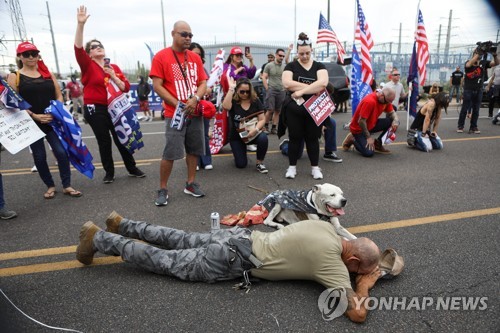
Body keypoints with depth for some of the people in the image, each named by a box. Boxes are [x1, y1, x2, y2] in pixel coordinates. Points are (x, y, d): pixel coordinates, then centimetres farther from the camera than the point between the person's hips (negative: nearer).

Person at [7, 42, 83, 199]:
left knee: (62, 152, -6)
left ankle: (67, 186, 6)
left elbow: (59, 96, 9)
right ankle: (50, 186, 22)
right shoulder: (14, 77, 2)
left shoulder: (48, 73, 10)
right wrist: (34, 116, -15)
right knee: (39, 156, 6)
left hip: (53, 121, 2)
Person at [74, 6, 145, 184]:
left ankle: (132, 169, 21)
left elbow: (126, 88, 2)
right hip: (95, 110, -3)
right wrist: (81, 24, -28)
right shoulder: (88, 66, -1)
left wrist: (114, 77, -14)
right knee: (104, 141, 4)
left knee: (121, 139, 9)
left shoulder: (114, 67, 9)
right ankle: (109, 173, 18)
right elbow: (78, 48, -19)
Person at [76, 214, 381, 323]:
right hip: (233, 259, -7)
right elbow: (358, 313, -22)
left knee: (181, 242, 23)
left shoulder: (326, 226, 4)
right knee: (167, 262, 6)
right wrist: (365, 284, -1)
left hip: (240, 238, 7)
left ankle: (121, 225, 35)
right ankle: (97, 238, 18)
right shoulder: (332, 260, -20)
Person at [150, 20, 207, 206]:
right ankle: (163, 190, 7)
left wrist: (195, 99, -12)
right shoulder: (161, 57, -3)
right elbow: (157, 86, -8)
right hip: (174, 114, -5)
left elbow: (203, 83, 9)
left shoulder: (195, 58, 11)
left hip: (195, 113, 5)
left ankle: (191, 184, 23)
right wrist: (177, 104, -16)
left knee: (194, 150, 9)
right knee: (170, 153, -6)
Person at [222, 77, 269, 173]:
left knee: (263, 138, -34)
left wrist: (256, 129, -28)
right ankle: (240, 151, 32)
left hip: (252, 133, 1)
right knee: (241, 164, -6)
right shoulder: (233, 101, -10)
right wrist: (231, 88, -32)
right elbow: (225, 106, -35)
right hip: (236, 136, -1)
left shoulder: (255, 101, -5)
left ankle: (259, 163, -9)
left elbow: (262, 119, -9)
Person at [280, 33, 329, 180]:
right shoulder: (291, 66, 4)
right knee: (295, 137, 6)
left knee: (312, 138, 9)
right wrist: (312, 87, -14)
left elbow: (323, 83, -14)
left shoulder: (319, 66, 6)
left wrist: (301, 91, -19)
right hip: (294, 109, -1)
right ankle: (292, 166, 18)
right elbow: (287, 83, -14)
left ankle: (315, 167, 19)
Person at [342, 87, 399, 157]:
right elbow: (361, 121, -27)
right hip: (358, 128, -8)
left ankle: (377, 144, 5)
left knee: (391, 121, -11)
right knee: (369, 153, -22)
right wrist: (368, 137, -19)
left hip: (372, 125, 8)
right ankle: (352, 139, 5)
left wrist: (395, 121, -19)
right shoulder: (370, 101, -29)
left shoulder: (386, 100, -5)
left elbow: (392, 112, 6)